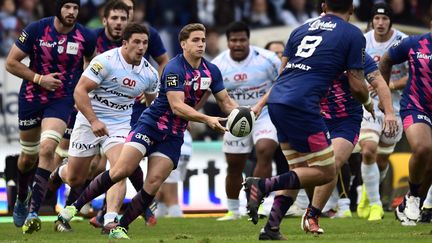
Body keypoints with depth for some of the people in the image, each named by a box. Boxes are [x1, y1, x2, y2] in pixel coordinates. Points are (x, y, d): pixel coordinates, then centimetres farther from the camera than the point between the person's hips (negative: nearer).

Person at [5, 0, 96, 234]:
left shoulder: (86, 37, -8)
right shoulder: (36, 30, -11)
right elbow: (11, 62, -7)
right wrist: (39, 78, -16)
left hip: (62, 101, -1)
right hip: (31, 98, 1)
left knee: (47, 149, -23)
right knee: (28, 157, 13)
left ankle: (33, 210, -25)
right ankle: (21, 201, 43)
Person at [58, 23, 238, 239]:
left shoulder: (211, 71, 4)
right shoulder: (174, 69, -18)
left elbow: (225, 101, 13)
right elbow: (177, 107, -25)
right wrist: (207, 119, -33)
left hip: (173, 135, 6)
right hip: (150, 125, -6)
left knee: (153, 184, -9)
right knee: (121, 171, -17)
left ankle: (121, 227, 0)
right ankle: (76, 205, -3)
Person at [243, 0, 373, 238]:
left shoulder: (302, 29, 21)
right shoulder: (353, 35, 4)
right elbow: (357, 86, 3)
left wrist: (260, 104, 31)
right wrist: (368, 103, 24)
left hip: (277, 102, 7)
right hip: (302, 106, -7)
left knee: (299, 170, 18)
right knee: (325, 172, 2)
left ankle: (271, 225, 7)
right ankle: (263, 185, -16)